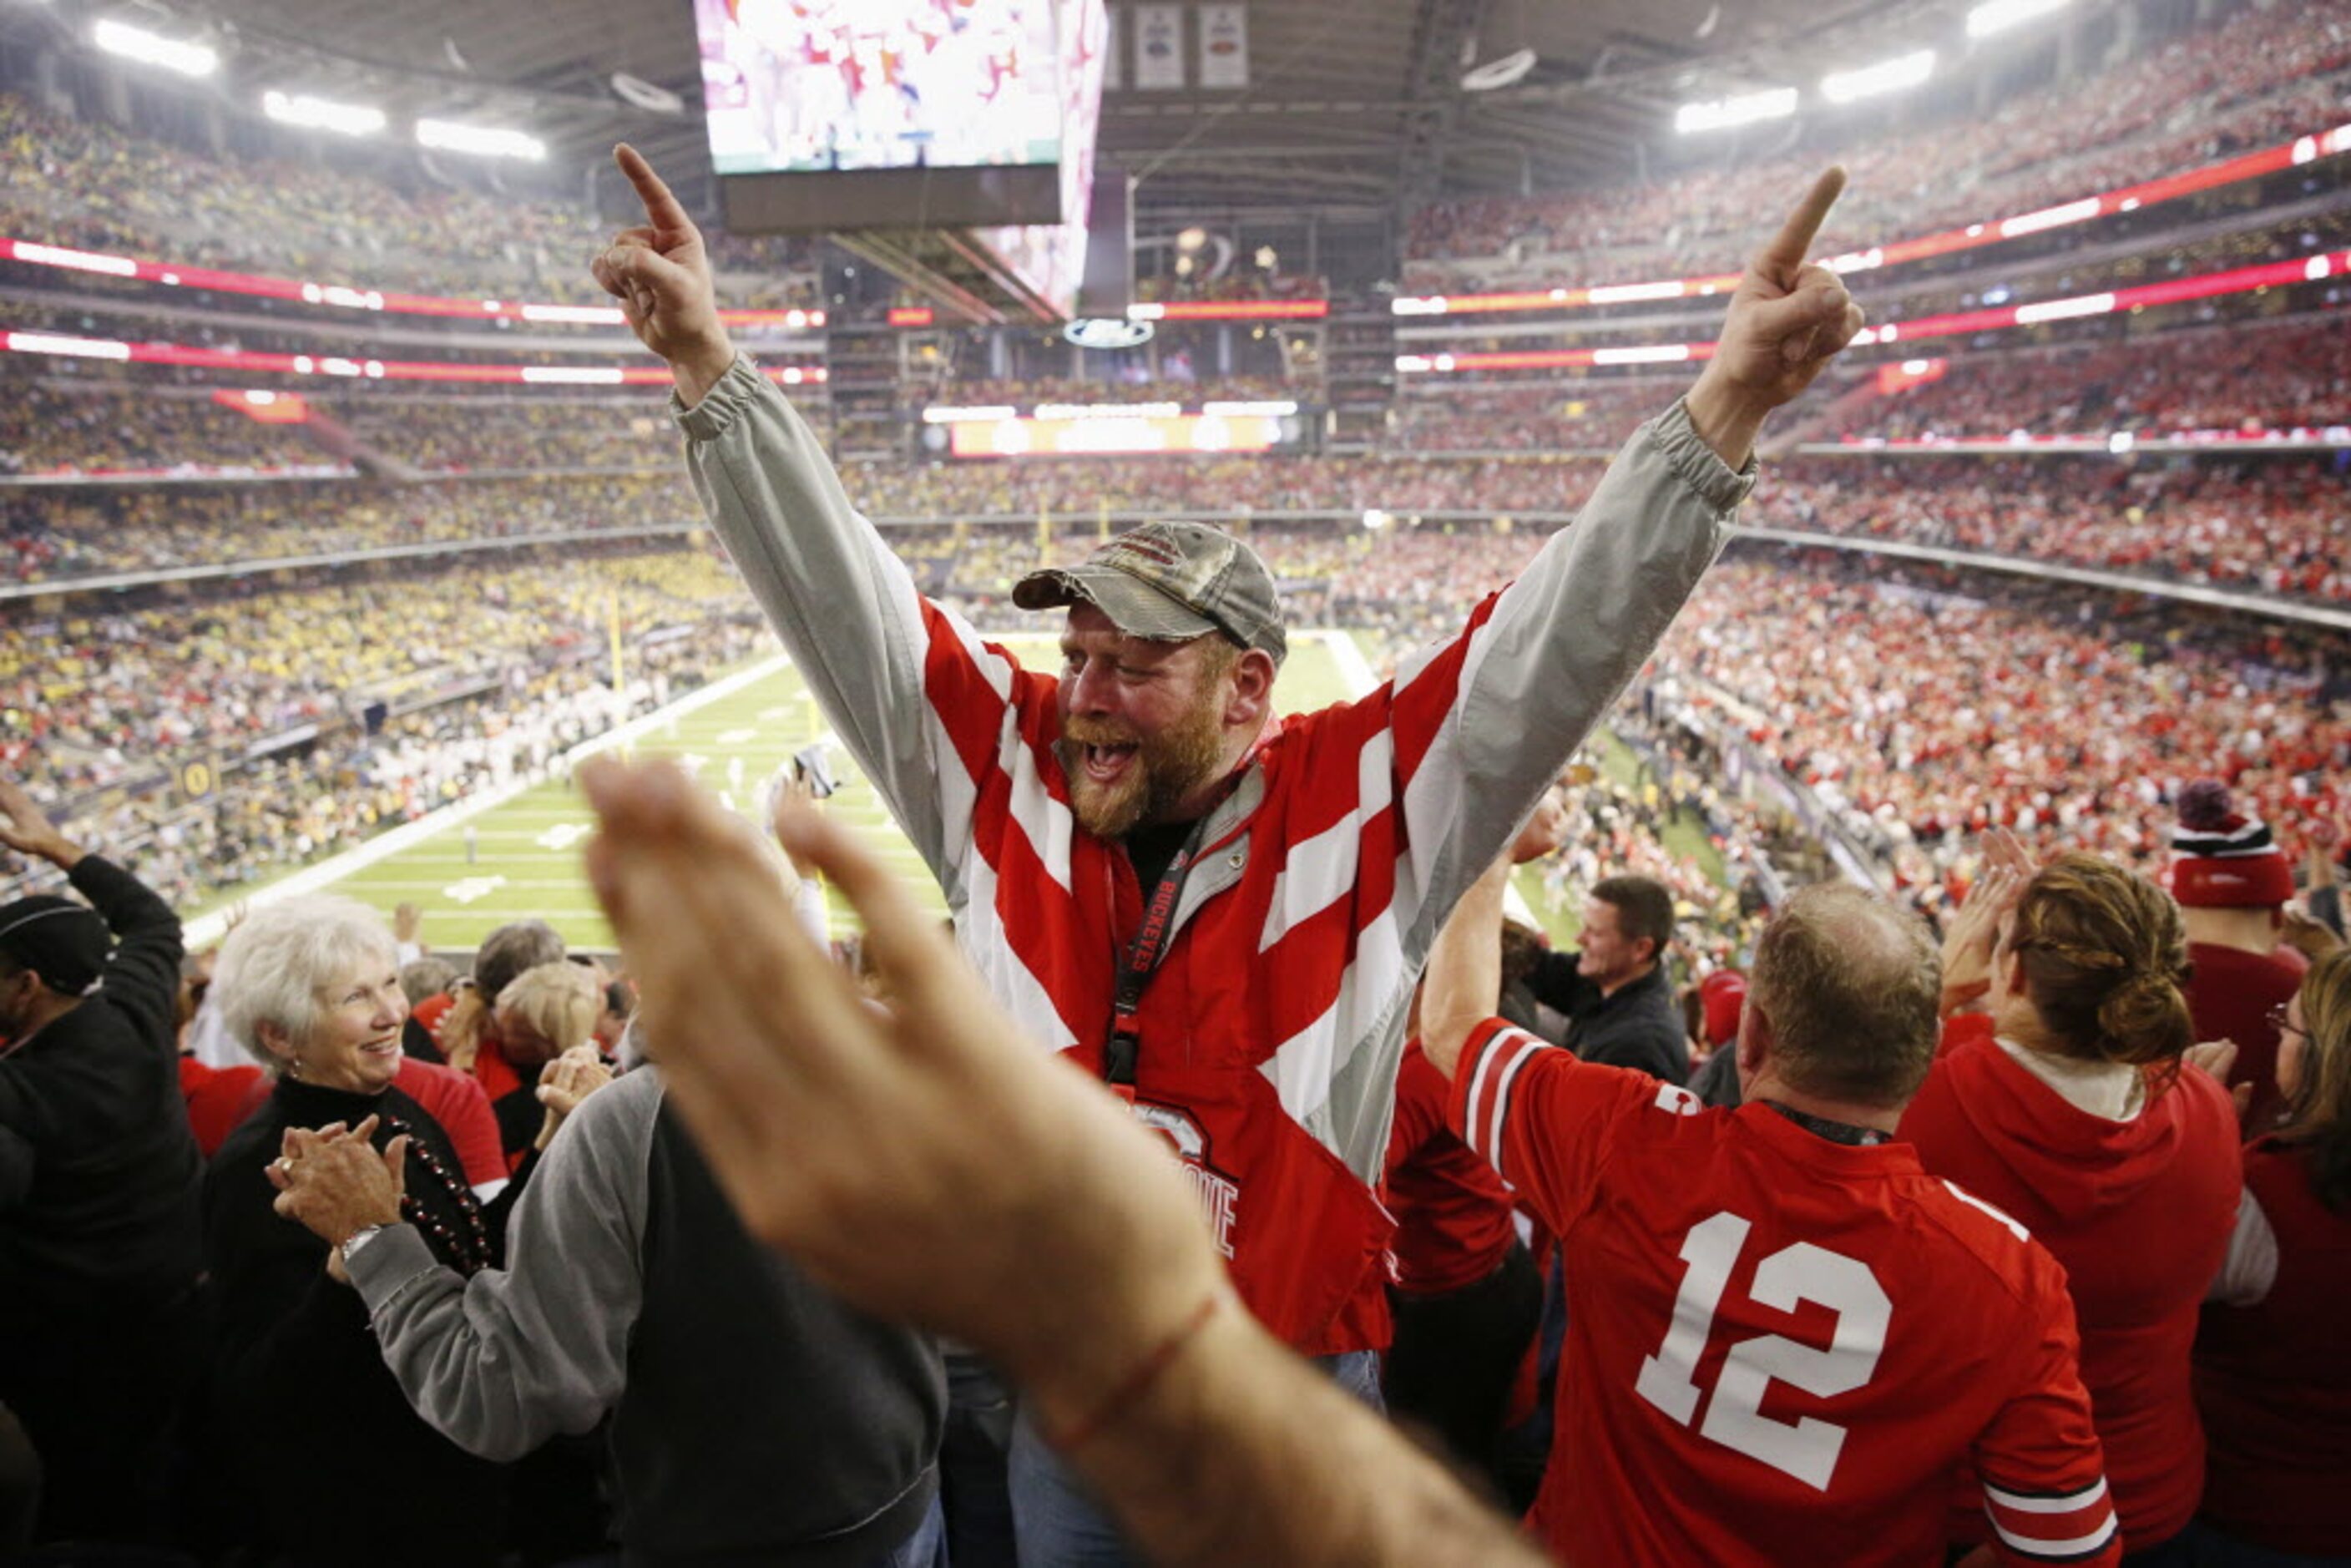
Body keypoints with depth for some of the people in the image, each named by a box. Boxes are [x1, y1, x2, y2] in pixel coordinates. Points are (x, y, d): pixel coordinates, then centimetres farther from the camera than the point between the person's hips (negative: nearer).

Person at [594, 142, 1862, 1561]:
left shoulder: (1365, 801, -13)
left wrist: (1722, 414, -27)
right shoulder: (1007, 774, -7)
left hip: (1302, 1405, -2)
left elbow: (1559, 641, -18)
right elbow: (841, 596, -6)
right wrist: (710, 368, -9)